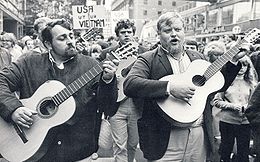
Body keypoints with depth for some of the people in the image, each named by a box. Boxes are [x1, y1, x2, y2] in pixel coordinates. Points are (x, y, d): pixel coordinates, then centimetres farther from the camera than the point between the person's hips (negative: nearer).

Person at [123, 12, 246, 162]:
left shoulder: (198, 57, 12)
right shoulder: (148, 59, -5)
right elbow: (129, 85, -22)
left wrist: (234, 60, 6)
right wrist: (170, 87, -30)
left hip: (200, 135, 5)